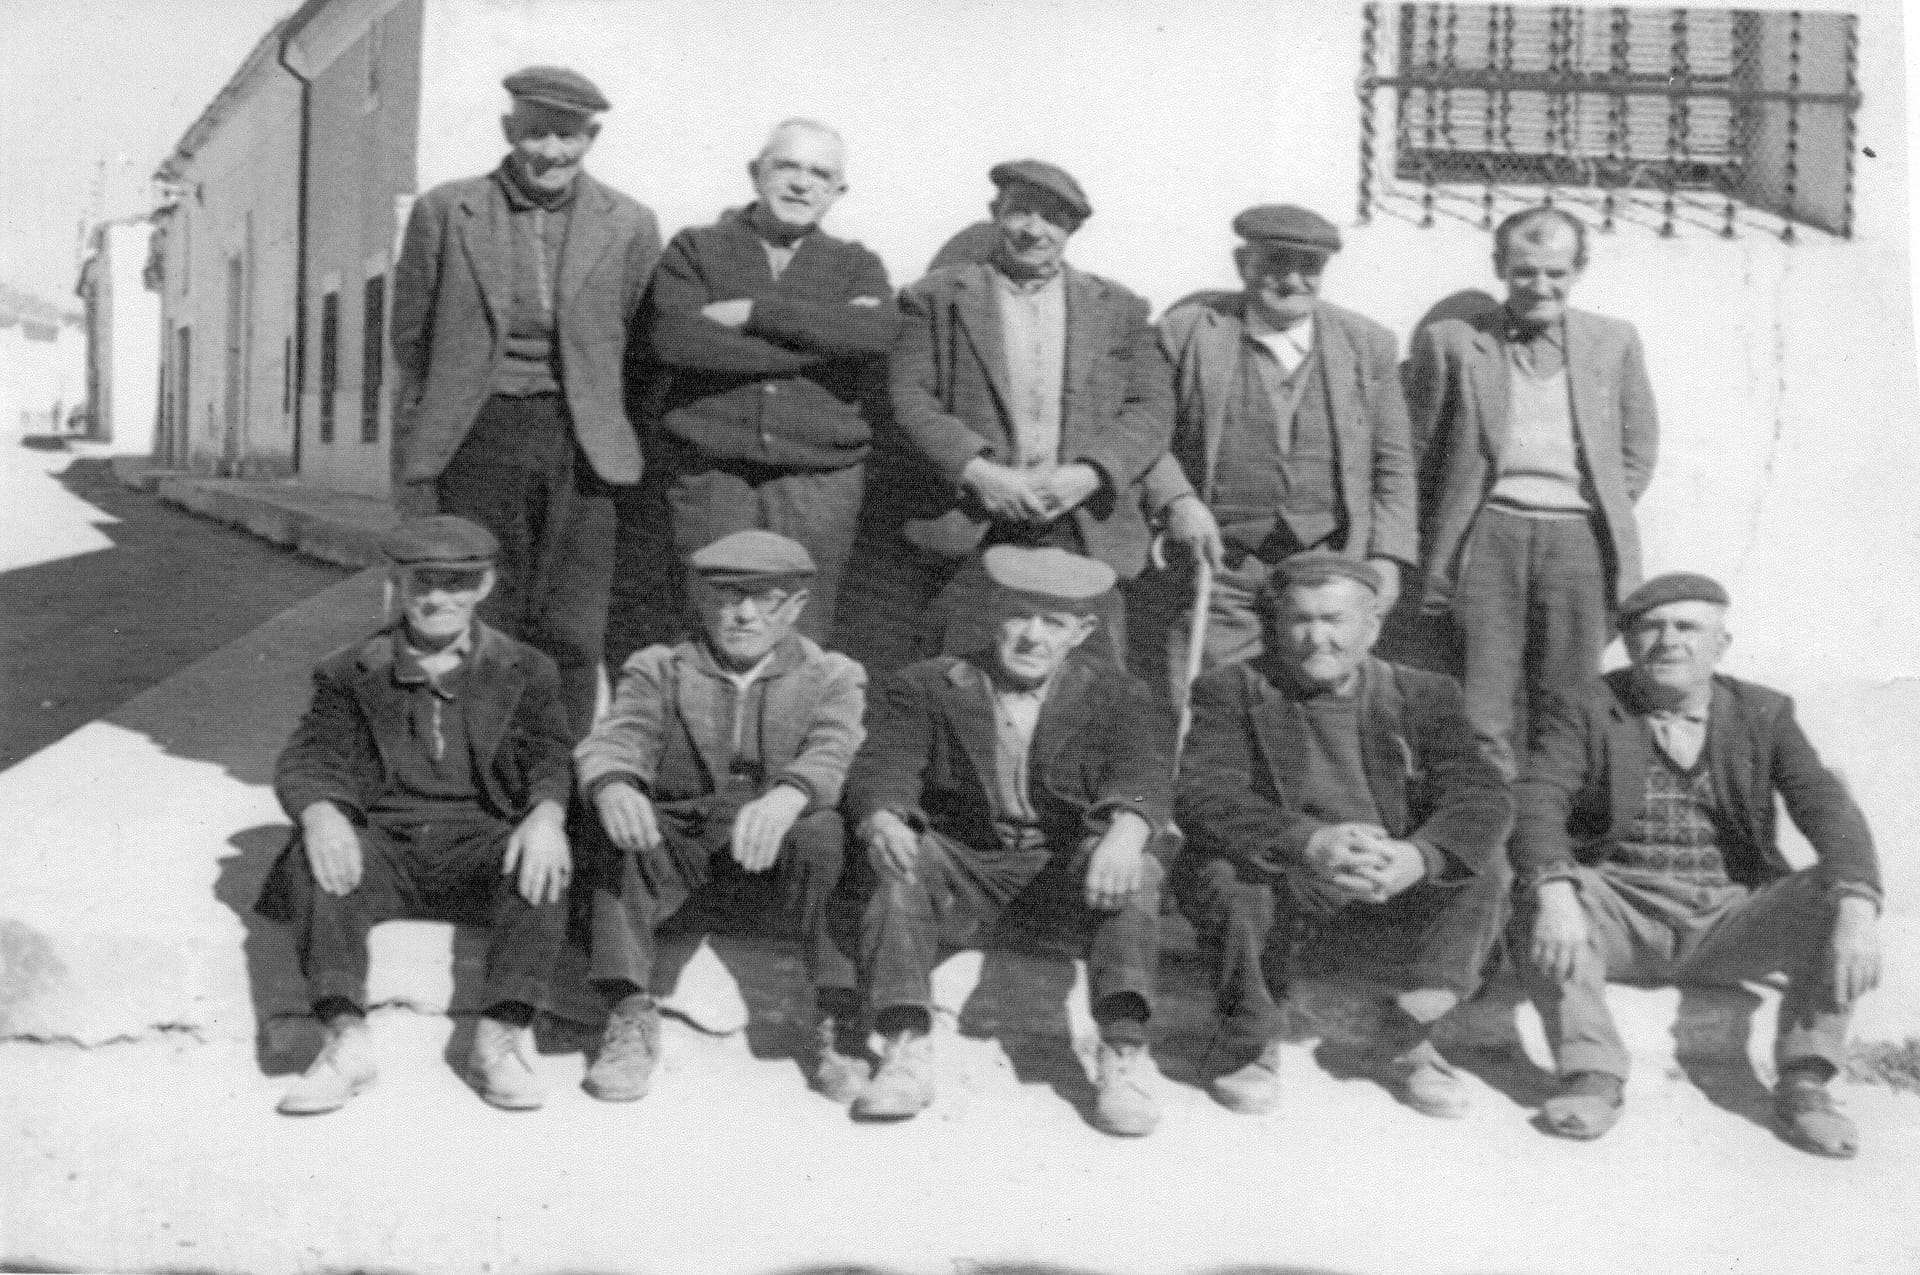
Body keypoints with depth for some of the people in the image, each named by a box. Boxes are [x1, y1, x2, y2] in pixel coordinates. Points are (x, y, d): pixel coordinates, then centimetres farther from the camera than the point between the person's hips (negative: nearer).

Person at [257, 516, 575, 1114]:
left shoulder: (525, 671, 12)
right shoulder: (351, 673, 13)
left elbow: (551, 757, -1)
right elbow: (309, 758, 1)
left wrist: (546, 816, -26)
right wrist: (320, 813, -24)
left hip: (478, 843, -1)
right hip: (382, 845, 1)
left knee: (546, 865, -32)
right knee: (314, 861, -31)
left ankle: (501, 1037, -31)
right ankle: (346, 1038, -33)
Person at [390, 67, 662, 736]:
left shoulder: (629, 225, 5)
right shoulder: (443, 212, 3)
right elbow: (411, 343, 6)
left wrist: (621, 451, 6)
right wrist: (414, 471, 3)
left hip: (581, 448, 1)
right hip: (479, 440, 0)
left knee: (571, 640, 0)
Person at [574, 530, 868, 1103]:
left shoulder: (831, 677, 9)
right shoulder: (657, 670, 13)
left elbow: (834, 753, -12)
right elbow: (614, 740, -5)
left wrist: (785, 798, -36)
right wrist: (613, 786, -32)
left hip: (776, 847, -1)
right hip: (675, 838, 1)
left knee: (824, 835, -33)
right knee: (611, 832, -29)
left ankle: (840, 1015, -25)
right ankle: (630, 1013, -23)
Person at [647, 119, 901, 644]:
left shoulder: (856, 265, 14)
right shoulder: (694, 250, 9)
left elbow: (878, 330, -9)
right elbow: (678, 340, -10)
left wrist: (755, 312, -11)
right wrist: (822, 339, -8)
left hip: (821, 480, 1)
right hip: (711, 476, -1)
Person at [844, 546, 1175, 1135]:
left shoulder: (1115, 697, 5)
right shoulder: (927, 687, 5)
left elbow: (1142, 774, -14)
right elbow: (884, 766, -10)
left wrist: (1124, 836, -39)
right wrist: (882, 822, -36)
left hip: (1067, 862, 0)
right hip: (962, 860, 0)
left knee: (1137, 875, -30)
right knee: (900, 869, -31)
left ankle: (1123, 1056, -33)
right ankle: (906, 1053, -33)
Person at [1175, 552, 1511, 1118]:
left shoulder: (1424, 695, 5)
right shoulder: (1230, 692, 0)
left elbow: (1483, 799, -10)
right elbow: (1203, 796, -18)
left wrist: (1419, 855, -33)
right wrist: (1309, 843, -37)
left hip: (1386, 901, 2)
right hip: (1273, 898, -1)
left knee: (1484, 871, -22)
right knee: (1222, 869, -32)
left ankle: (1405, 1039, -4)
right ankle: (1253, 1045, -6)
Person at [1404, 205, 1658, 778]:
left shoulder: (1614, 341, 14)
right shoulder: (1450, 341, 6)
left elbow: (1638, 445, 21)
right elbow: (1416, 451, 10)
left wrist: (1612, 514, 9)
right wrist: (1436, 546, 6)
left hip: (1579, 538, 2)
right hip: (1488, 536, -2)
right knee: (1485, 715, -5)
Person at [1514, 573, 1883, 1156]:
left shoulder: (1764, 714, 6)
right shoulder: (1582, 709, 0)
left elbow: (1830, 812, -8)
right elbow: (1537, 804, -16)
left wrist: (1857, 910, -28)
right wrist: (1555, 893, -37)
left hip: (1731, 923, 2)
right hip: (1624, 917, -2)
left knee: (1837, 895, -23)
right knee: (1545, 895, -32)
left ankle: (1803, 1083, -17)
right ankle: (1593, 1078, -26)